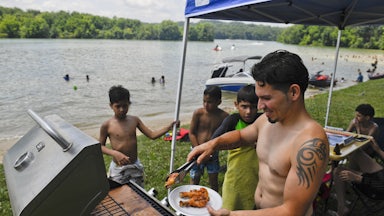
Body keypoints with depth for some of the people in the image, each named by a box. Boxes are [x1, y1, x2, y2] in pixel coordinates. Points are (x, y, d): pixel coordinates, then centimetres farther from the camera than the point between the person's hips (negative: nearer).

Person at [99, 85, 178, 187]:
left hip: (135, 166, 3)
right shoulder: (107, 125, -11)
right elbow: (100, 146, -3)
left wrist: (169, 126, -15)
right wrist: (115, 153, -21)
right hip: (118, 169, -3)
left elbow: (152, 135, -3)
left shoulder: (134, 120, -3)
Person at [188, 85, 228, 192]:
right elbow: (191, 133, -6)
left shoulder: (224, 116, -10)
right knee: (195, 179, 8)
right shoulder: (198, 113, -11)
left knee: (213, 180, 12)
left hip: (213, 153, 1)